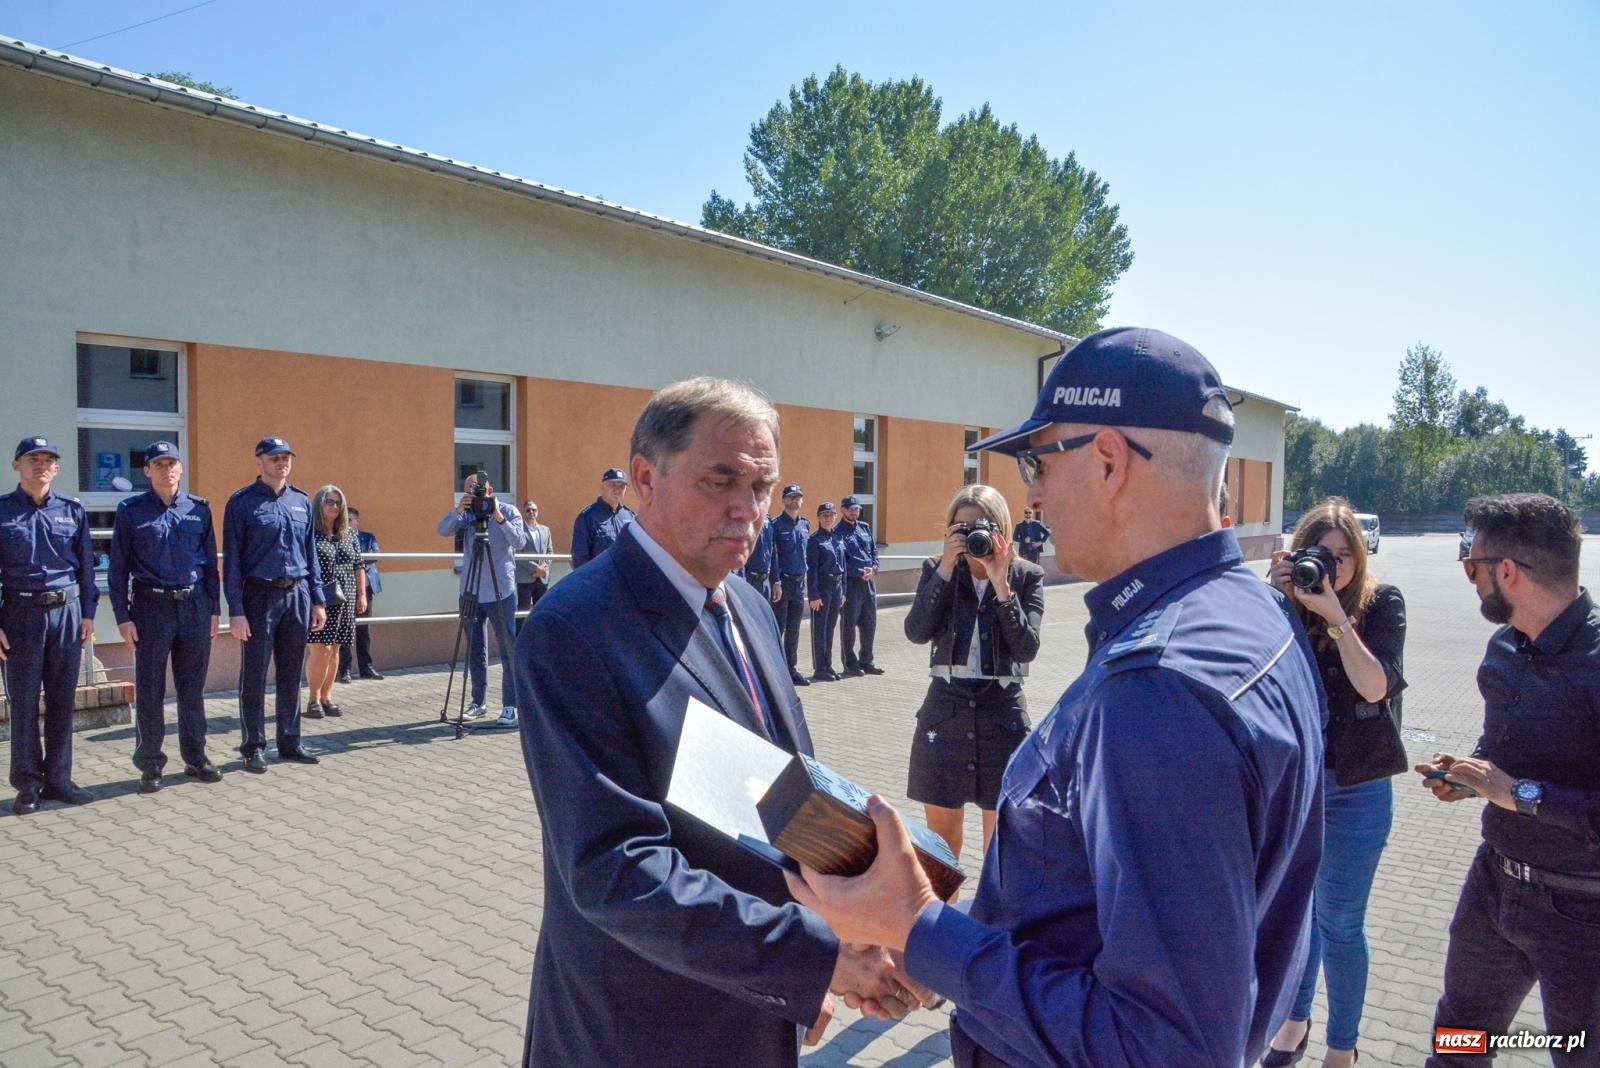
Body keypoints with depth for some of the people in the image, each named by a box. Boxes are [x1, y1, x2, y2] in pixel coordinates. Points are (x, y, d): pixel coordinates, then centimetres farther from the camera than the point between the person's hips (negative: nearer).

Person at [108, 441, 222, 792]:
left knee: (193, 688, 10)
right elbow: (118, 568, 1)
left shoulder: (199, 508, 7)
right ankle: (150, 765, 15)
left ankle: (195, 757, 20)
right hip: (151, 607, -2)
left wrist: (213, 609, 7)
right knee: (149, 690, 4)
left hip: (195, 606, 2)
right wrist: (123, 617, -5)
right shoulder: (130, 511, 1)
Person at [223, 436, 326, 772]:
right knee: (254, 676, 3)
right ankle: (254, 747, 14)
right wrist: (236, 611, -11)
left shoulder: (302, 501, 11)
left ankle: (290, 742, 21)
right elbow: (232, 559, -6)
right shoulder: (242, 503, -3)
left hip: (297, 595, 4)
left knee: (291, 675, 11)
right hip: (260, 595, -4)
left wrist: (317, 600, 11)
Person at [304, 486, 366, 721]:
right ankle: (314, 699, 8)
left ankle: (326, 697, 18)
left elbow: (359, 566, 17)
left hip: (343, 603, 5)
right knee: (319, 650, -7)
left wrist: (362, 595, 13)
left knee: (334, 650, 8)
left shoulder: (349, 534, 13)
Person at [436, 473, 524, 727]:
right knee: (475, 651, 11)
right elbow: (443, 531, -10)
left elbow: (520, 542, -14)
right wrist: (458, 509, -24)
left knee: (508, 650, -4)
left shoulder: (508, 511, -1)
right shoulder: (465, 515, 7)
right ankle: (478, 702, 21)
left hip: (501, 592, -4)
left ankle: (510, 706, 0)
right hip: (471, 592, 4)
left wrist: (499, 518, -23)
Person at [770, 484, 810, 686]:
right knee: (778, 628, -4)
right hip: (782, 582, -6)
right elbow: (773, 555, -12)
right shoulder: (776, 524, -7)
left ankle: (791, 669, 20)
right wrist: (776, 582, -18)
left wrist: (805, 579, 13)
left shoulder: (805, 524, 12)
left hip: (800, 582, 6)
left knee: (794, 629, 12)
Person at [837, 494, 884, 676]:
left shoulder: (865, 528, 15)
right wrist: (860, 572, -17)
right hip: (850, 583, -7)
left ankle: (866, 661, 22)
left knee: (869, 624, 11)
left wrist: (873, 568, -3)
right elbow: (841, 561, -12)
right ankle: (850, 664, 10)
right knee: (849, 624, 2)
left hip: (869, 581, 7)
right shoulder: (839, 532, -6)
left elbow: (874, 550, 15)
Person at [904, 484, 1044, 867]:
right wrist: (946, 568, -17)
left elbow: (1026, 648, -13)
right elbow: (916, 632, -13)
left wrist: (1001, 585, -20)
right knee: (940, 835, 11)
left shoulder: (1027, 576, -2)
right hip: (946, 706, 1)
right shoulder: (936, 570, 2)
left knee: (1002, 835, 8)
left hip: (1002, 709, -1)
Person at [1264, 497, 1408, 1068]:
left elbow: (1376, 686, -21)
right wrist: (1279, 604, -25)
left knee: (1339, 923, 7)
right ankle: (1295, 1017, 40)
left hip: (1355, 791, -2)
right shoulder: (1287, 603, -5)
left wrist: (1334, 613, -29)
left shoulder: (1381, 603, -9)